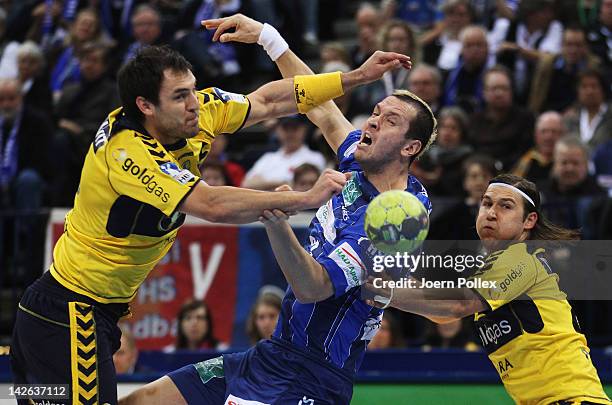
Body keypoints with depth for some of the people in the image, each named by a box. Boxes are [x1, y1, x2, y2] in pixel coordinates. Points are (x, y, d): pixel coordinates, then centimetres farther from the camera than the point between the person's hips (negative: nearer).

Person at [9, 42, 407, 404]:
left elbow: (267, 101, 7)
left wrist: (357, 76, 3)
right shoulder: (128, 152, -26)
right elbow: (214, 205, -34)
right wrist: (307, 197, -34)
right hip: (67, 314, -9)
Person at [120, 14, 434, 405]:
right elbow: (323, 110, 24)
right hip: (271, 355, 10)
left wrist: (279, 225, -46)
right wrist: (267, 36, 23)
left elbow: (312, 288, -29)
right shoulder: (362, 172, 7)